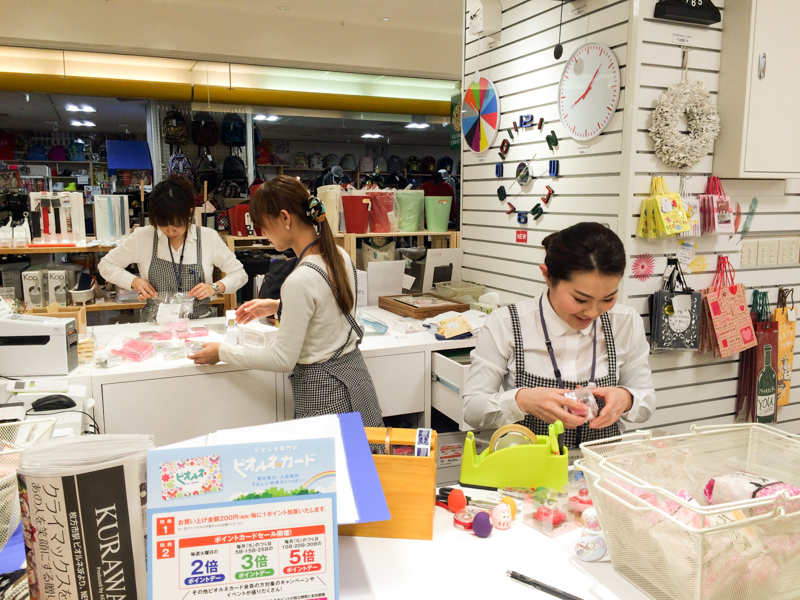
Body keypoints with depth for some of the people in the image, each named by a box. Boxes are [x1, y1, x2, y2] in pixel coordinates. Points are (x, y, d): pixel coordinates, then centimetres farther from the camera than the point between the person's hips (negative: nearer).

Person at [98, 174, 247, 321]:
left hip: (200, 322, 0)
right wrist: (134, 281, -4)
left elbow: (239, 274, 7)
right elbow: (106, 265, 13)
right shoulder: (142, 237, 0)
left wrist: (215, 287, -11)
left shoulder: (209, 237, -2)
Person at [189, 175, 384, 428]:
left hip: (325, 393, -8)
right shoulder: (340, 255, 0)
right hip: (355, 377, 8)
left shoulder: (300, 280, -25)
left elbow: (282, 360, -18)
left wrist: (222, 352, -7)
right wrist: (278, 306, 14)